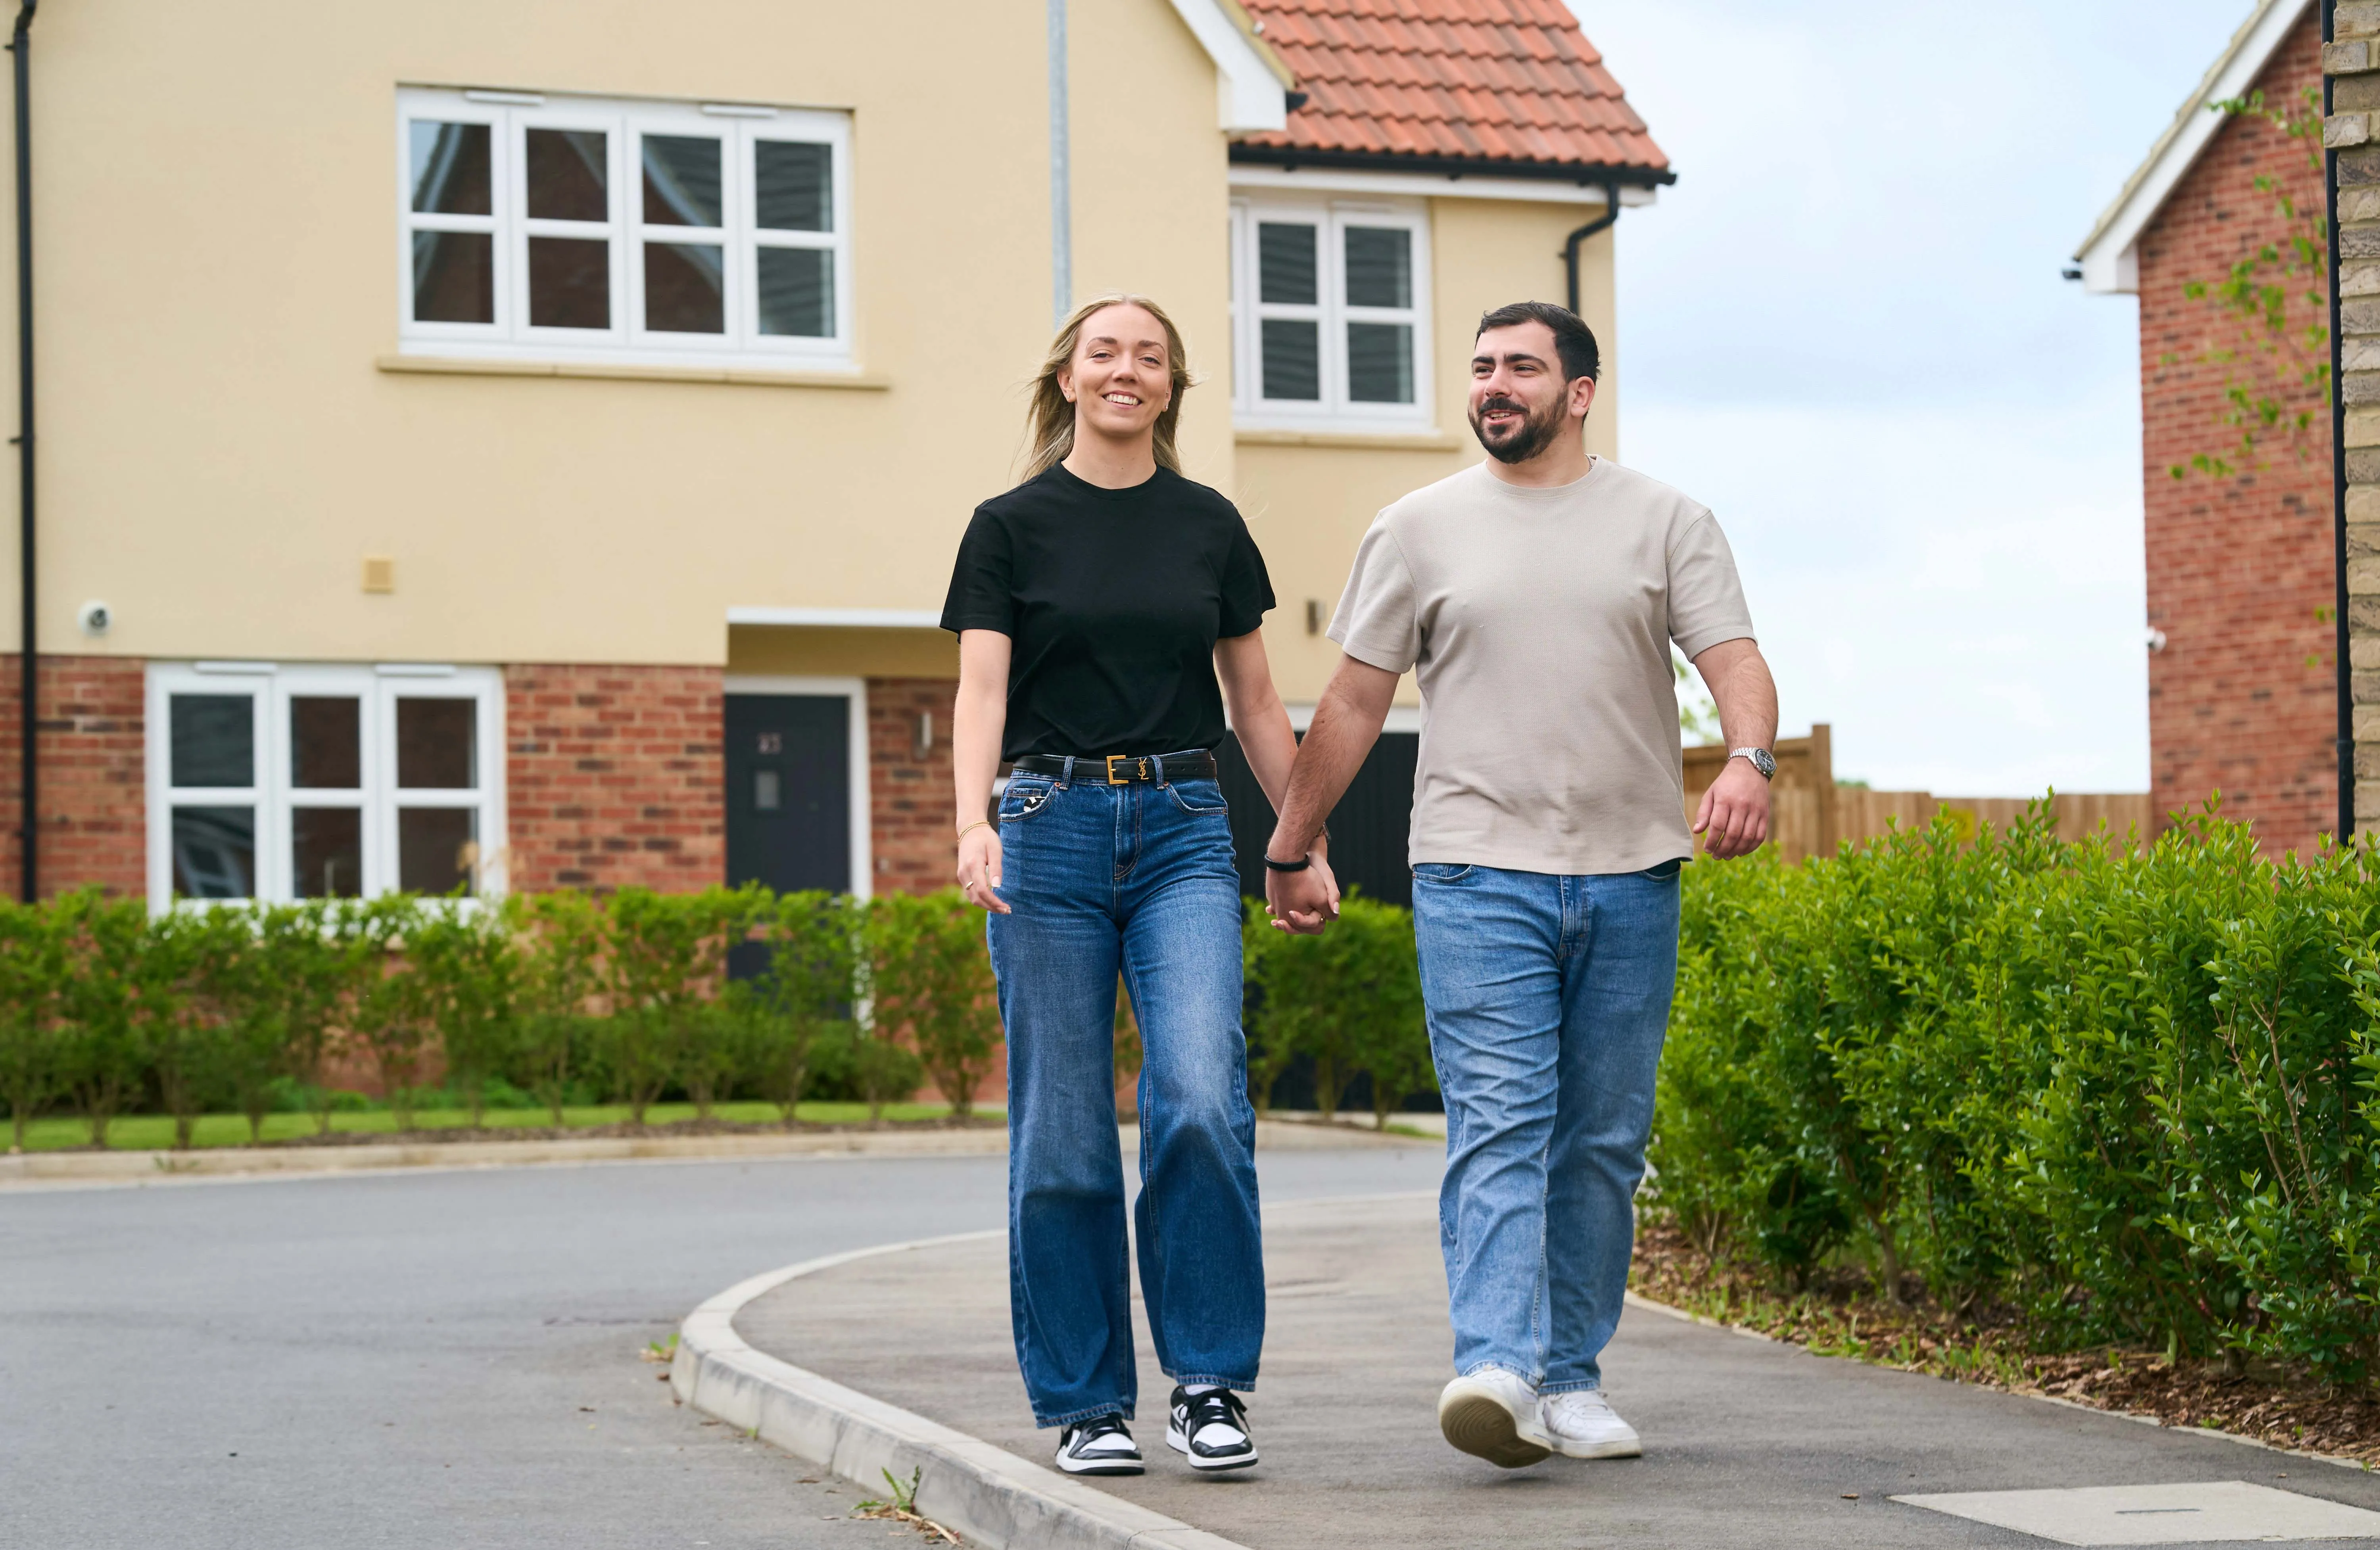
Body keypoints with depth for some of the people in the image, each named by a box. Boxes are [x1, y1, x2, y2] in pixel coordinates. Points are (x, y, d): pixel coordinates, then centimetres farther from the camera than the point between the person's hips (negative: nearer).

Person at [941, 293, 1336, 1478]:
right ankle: (1085, 1403, 11)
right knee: (1063, 1134, 0)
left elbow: (1254, 699, 16)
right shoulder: (1013, 525, 3)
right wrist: (973, 823, -23)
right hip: (1052, 826, -1)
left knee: (1202, 1103, -16)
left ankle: (1208, 1385, -4)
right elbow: (981, 686, -7)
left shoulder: (1209, 524, 10)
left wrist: (1305, 841, 14)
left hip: (1185, 832, 1)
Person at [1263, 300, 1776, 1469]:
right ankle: (1497, 1369, -25)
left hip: (1631, 877, 2)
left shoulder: (1664, 522, 8)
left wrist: (1749, 759, -23)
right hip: (1478, 870, -1)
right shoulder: (1420, 528, 9)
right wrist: (1288, 850, 12)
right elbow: (1354, 701, 11)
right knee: (1498, 1126, -14)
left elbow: (1735, 659, -2)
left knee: (1602, 1143, 6)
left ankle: (1570, 1380, 14)